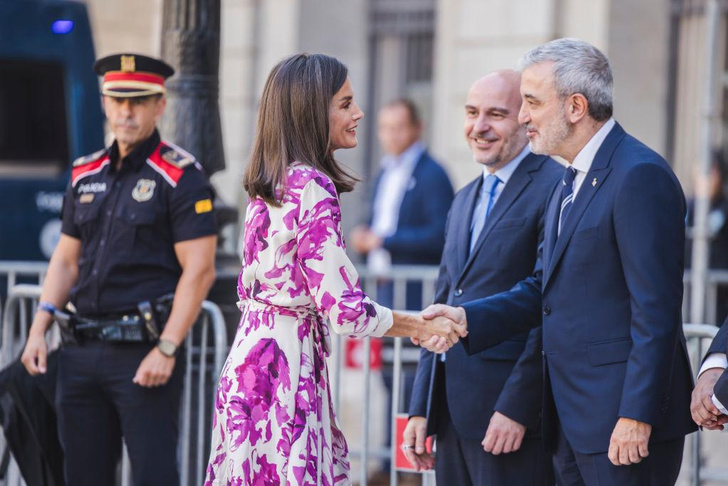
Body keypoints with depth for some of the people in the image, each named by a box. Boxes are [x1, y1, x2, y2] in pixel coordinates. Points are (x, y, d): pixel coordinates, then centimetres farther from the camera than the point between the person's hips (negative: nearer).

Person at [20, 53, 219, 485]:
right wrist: (39, 328, 6)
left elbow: (199, 271, -11)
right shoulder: (86, 175, 14)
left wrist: (166, 351, -18)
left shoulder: (181, 176, -6)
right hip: (81, 352, 6)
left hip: (144, 353, -6)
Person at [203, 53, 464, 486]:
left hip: (250, 354, 9)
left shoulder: (268, 186, 12)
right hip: (287, 361, -9)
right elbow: (341, 307, -18)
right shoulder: (313, 187, -15)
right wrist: (420, 328, -6)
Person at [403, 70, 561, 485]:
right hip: (453, 416, 8)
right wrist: (421, 408, 14)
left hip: (511, 418, -8)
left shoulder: (556, 189, -9)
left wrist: (516, 406, -19)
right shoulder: (465, 200, 19)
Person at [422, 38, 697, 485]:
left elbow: (655, 309, -19)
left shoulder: (640, 176, -15)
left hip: (624, 419, -10)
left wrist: (637, 416, -21)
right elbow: (544, 287, 17)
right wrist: (467, 318, 2)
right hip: (572, 418, 10)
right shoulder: (570, 184, 17)